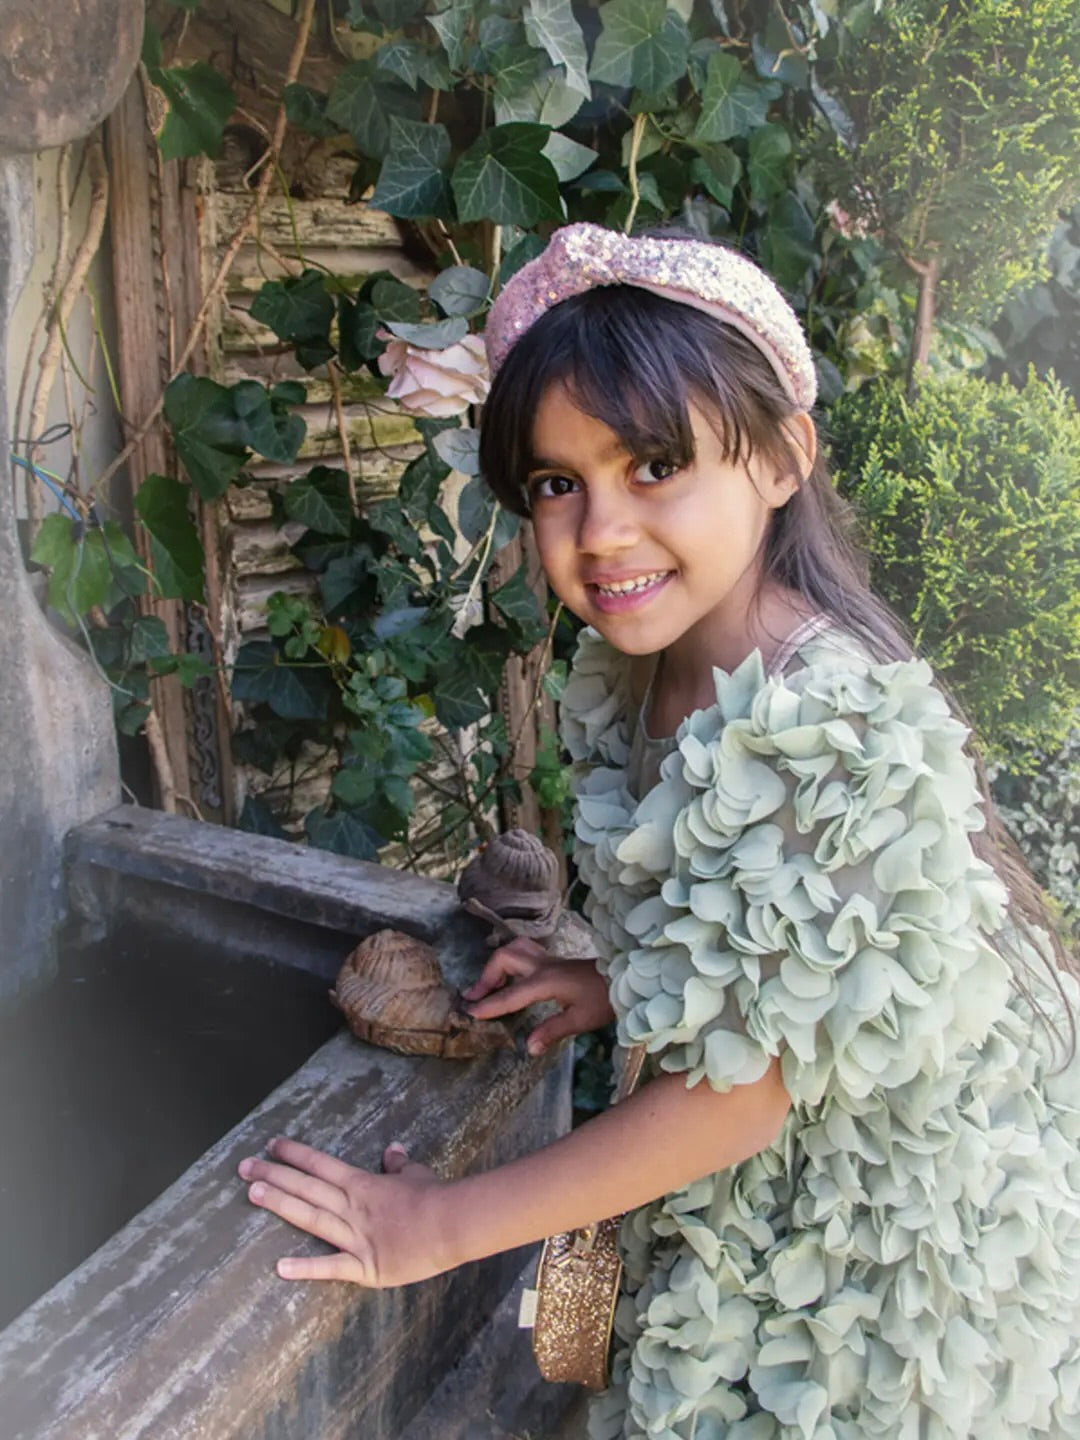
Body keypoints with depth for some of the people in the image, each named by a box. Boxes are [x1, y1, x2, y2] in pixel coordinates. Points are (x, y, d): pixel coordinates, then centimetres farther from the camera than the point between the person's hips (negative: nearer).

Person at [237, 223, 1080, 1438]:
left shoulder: (823, 728, -34)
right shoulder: (635, 671, -7)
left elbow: (730, 1096, -27)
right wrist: (620, 989, -2)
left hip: (896, 1238, -7)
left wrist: (437, 1226, -18)